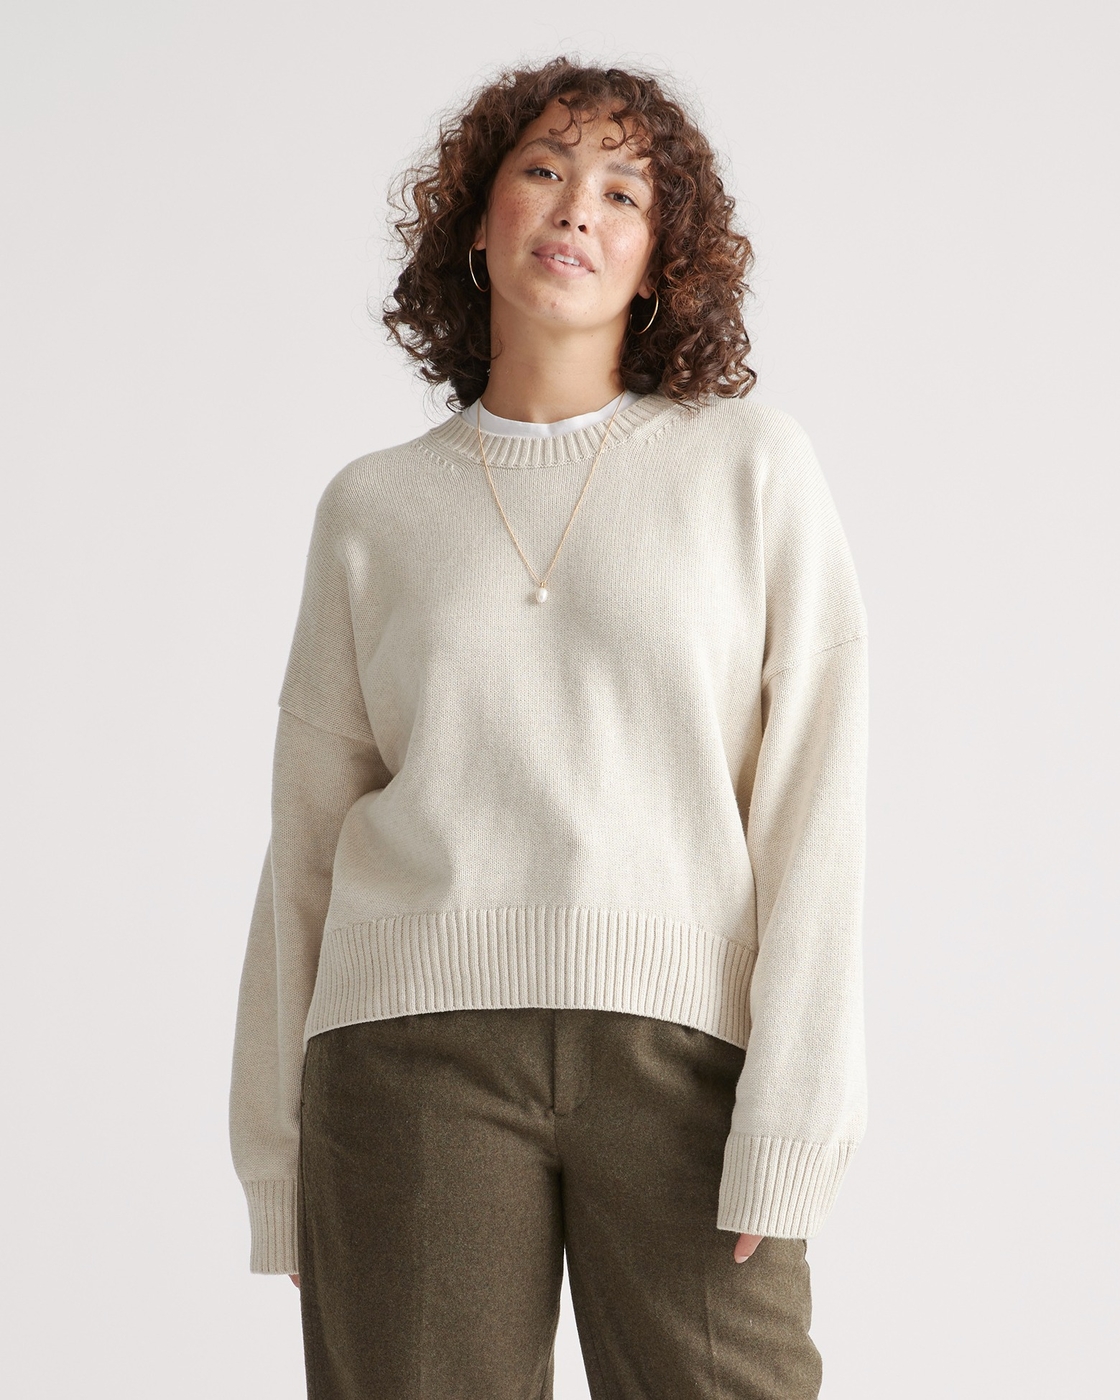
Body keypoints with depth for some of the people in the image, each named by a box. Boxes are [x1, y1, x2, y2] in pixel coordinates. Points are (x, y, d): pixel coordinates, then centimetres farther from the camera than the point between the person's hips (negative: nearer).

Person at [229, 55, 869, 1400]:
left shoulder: (752, 463, 7)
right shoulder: (374, 509, 12)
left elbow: (816, 803, 0)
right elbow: (307, 844, 13)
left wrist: (788, 1129, -8)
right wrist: (278, 1166, 10)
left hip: (683, 1056, -1)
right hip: (418, 1053, 1)